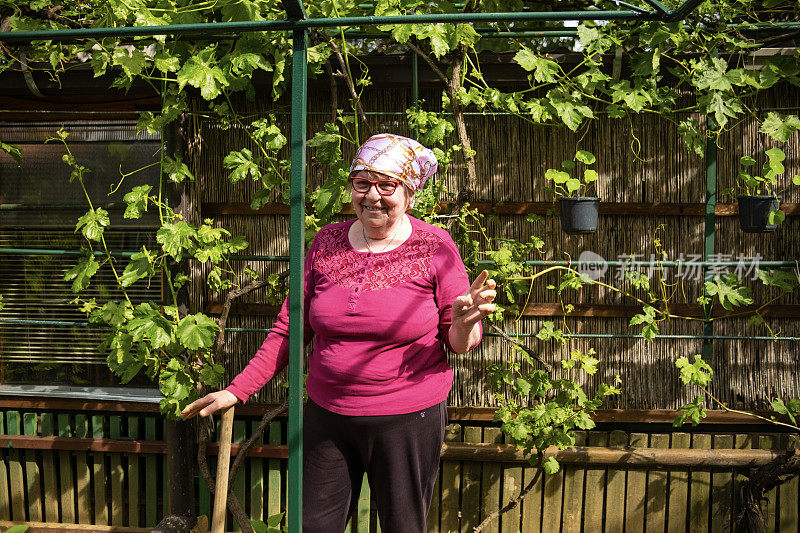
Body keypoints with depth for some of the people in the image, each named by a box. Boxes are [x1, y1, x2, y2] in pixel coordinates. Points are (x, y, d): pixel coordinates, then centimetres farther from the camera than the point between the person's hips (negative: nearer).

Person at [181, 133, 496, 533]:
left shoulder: (435, 247, -6)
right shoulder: (327, 243, 2)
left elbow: (459, 342, -1)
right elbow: (290, 329, 9)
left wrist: (466, 323, -25)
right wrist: (237, 390, 7)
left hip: (407, 418, -3)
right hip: (327, 415, 3)